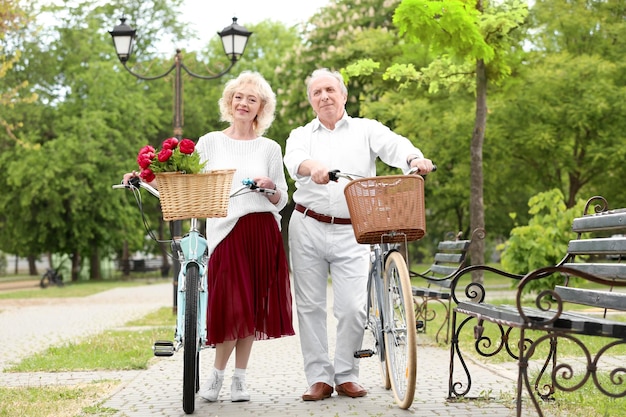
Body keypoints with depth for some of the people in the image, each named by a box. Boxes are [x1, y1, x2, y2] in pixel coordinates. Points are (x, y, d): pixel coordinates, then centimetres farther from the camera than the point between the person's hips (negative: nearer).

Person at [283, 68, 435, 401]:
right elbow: (294, 159, -12)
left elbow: (394, 145, -10)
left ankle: (346, 375, 10)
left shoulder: (366, 129, 10)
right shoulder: (302, 135, 11)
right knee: (310, 305, 2)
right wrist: (313, 167, -37)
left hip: (351, 232, -1)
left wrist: (415, 158, -34)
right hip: (308, 227, 1)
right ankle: (319, 378, 11)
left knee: (352, 307, -6)